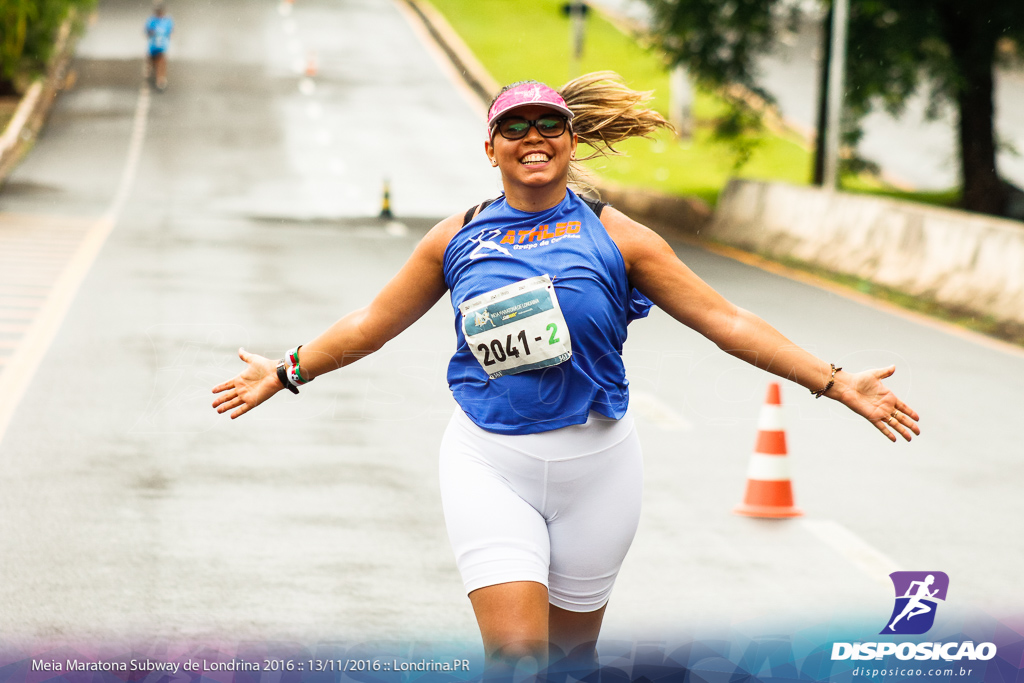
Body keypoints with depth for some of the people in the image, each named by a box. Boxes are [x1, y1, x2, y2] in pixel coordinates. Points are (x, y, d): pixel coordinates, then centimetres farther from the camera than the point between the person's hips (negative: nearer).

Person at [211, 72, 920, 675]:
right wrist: (285, 374, 20)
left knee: (571, 650, 10)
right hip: (490, 464, 0)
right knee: (515, 651, -15)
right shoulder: (458, 238, 4)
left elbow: (725, 321, -1)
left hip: (594, 465, 0)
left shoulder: (616, 237, -1)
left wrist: (837, 383, -6)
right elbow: (375, 320, 17)